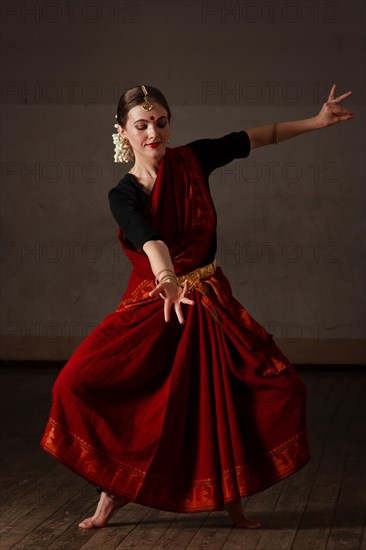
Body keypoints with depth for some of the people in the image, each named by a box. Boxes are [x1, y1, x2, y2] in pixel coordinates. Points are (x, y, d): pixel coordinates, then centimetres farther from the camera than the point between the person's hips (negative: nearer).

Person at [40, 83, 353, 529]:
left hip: (208, 305, 2)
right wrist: (168, 281, -51)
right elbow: (150, 241, -31)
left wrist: (316, 121, 9)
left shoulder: (191, 160, -3)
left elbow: (256, 138, 10)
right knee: (80, 384, -18)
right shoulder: (123, 196, -10)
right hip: (150, 307, -2)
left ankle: (230, 499, 9)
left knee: (279, 388, -8)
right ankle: (116, 486, 5)